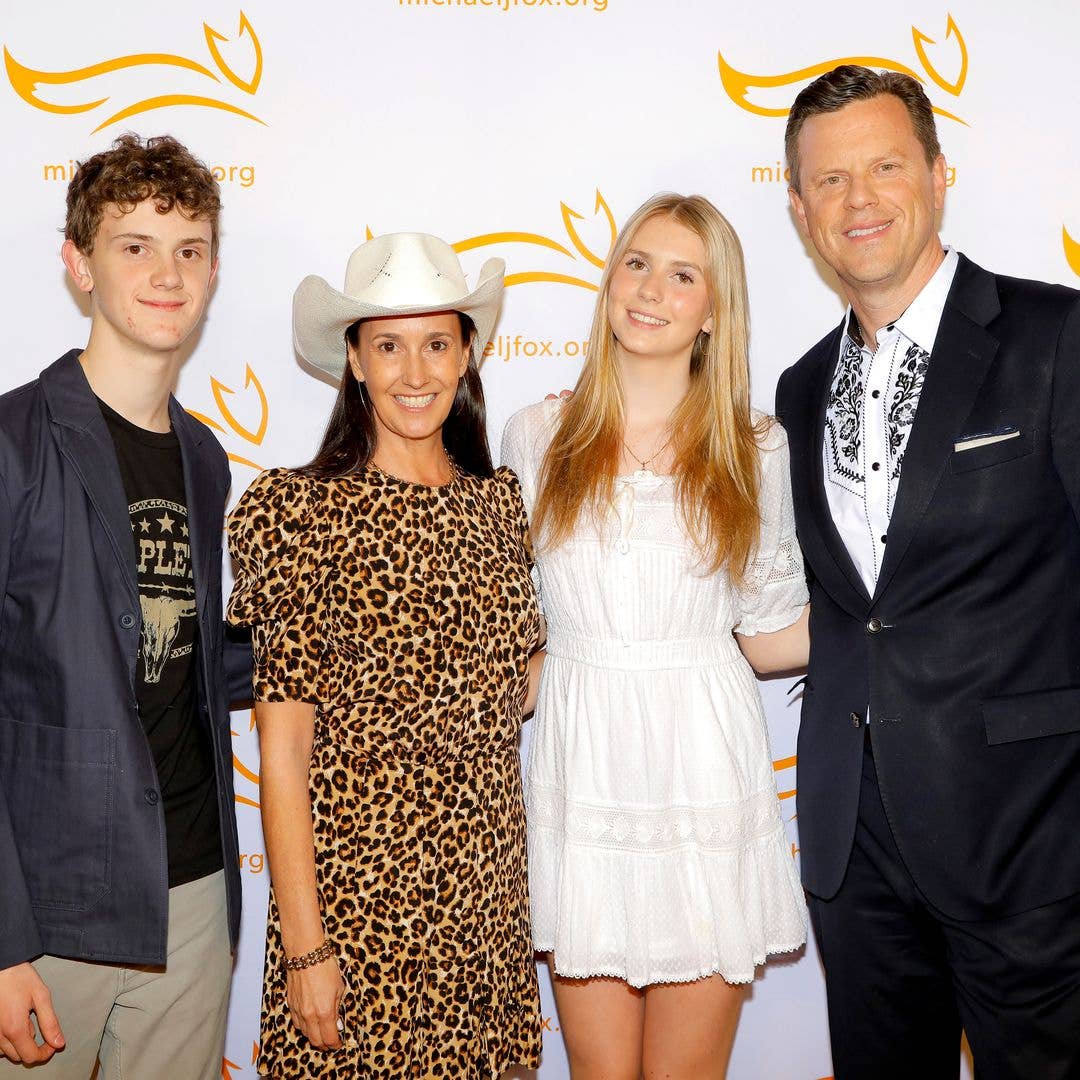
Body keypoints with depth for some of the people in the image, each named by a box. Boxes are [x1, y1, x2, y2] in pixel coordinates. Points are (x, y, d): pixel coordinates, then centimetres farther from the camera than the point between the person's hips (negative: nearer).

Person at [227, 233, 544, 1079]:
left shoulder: (500, 501, 4)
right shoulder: (308, 510, -11)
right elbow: (284, 752, -10)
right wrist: (303, 945, -11)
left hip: (487, 883, 5)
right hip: (357, 889, -4)